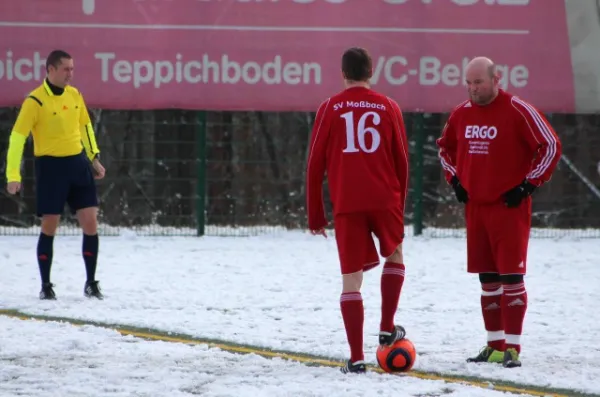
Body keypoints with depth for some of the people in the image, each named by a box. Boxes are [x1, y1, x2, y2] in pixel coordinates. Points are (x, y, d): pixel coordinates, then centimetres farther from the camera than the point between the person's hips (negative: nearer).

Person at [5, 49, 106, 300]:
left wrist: (94, 158, 15)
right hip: (51, 166, -5)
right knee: (49, 226, -1)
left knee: (90, 222, 0)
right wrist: (13, 175, -19)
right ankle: (46, 286, 10)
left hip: (78, 163, 5)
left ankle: (91, 284, 9)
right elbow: (17, 137, -14)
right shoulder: (35, 101, -13)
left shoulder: (74, 95, 6)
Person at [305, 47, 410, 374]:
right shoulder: (388, 108, 6)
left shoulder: (330, 109, 3)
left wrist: (315, 215, 9)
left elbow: (315, 164, 3)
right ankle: (387, 328, 20)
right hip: (384, 200, 1)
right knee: (395, 255, 28)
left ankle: (356, 357, -3)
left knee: (351, 278, 2)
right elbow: (401, 161, 9)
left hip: (346, 204, -1)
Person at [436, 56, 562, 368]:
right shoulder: (461, 114, 7)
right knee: (488, 278, 9)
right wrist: (455, 180, 11)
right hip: (475, 206, 6)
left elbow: (551, 146, -10)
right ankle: (495, 345, 16)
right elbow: (446, 147, 24)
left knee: (511, 275, -9)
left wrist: (528, 185, -12)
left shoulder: (518, 111, -12)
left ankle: (512, 347, -8)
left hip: (510, 206, -6)